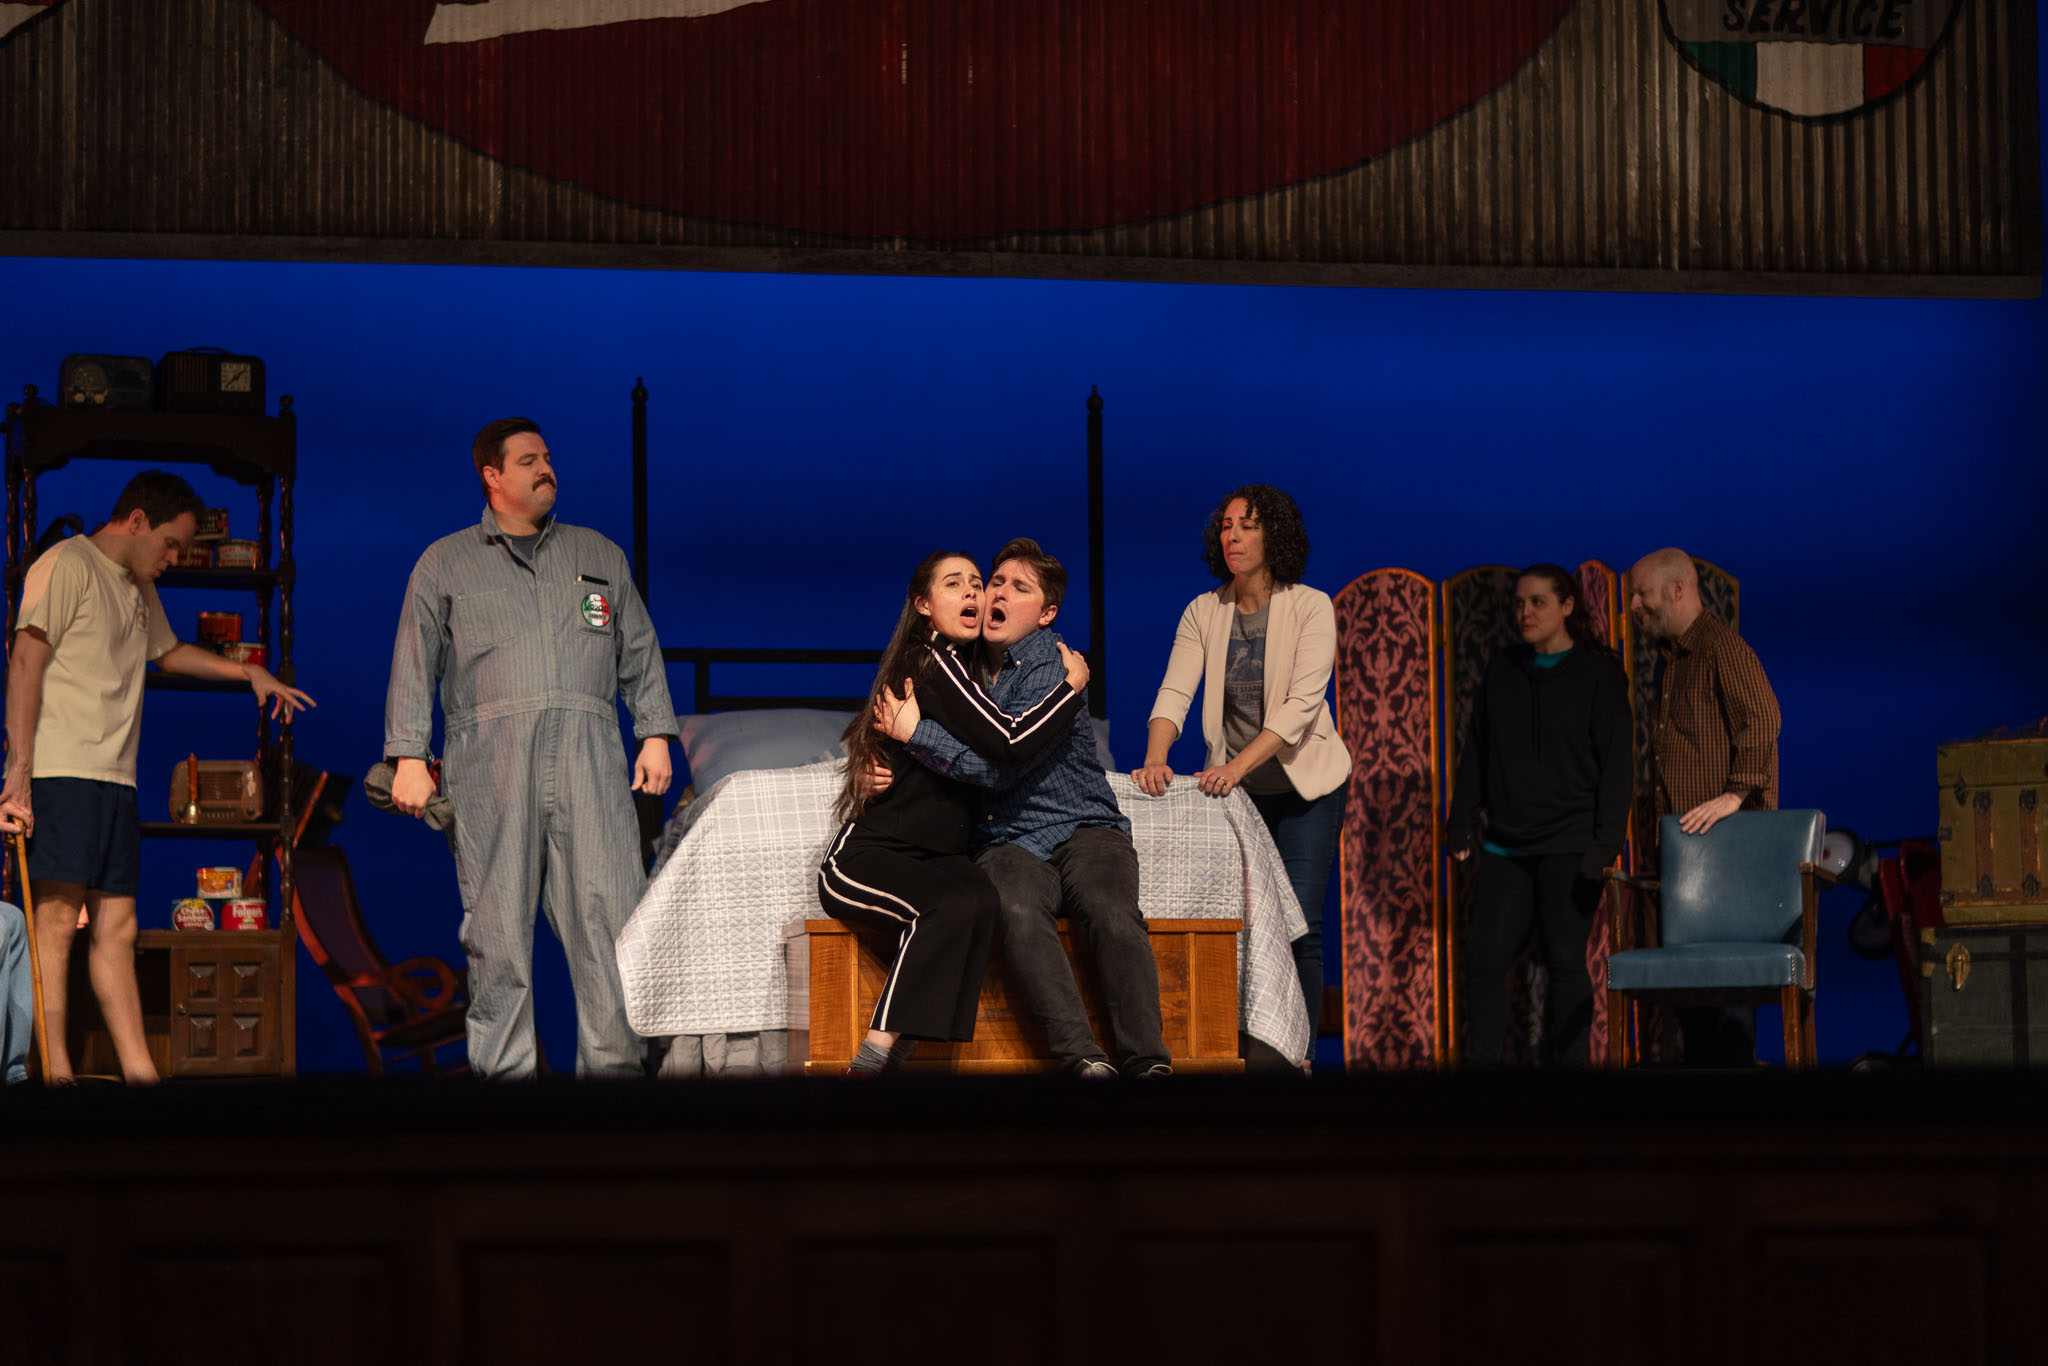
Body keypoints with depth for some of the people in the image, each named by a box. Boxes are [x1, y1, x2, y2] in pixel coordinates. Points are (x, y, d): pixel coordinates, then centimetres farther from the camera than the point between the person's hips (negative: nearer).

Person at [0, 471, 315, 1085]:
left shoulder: (138, 587, 23)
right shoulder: (68, 566, -5)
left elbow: (167, 652, 42)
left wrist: (248, 671, 34)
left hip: (115, 778, 9)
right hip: (62, 773, -9)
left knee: (116, 928, 6)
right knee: (56, 918, -11)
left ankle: (139, 1073, 6)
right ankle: (56, 1075, -14)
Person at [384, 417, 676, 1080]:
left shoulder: (599, 554, 21)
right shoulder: (445, 563, 15)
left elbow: (640, 652, 21)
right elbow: (414, 665, 11)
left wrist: (656, 735, 10)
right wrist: (409, 758, 2)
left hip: (588, 756, 1)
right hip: (489, 758, -1)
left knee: (608, 911, -9)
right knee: (497, 921, -4)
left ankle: (615, 1065, -7)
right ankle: (503, 1068, 0)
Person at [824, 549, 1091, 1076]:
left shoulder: (958, 665, 20)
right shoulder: (938, 665, -9)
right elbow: (1011, 742, -21)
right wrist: (1073, 683, -8)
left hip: (934, 857, 7)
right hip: (862, 860, -7)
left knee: (980, 900, -28)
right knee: (954, 905, -36)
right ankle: (874, 1058, -41)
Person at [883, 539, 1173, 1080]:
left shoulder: (1052, 670, -4)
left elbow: (998, 764, -15)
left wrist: (914, 731, -11)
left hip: (1082, 827, -3)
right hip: (1010, 842, 3)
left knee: (1112, 913, -36)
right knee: (1017, 912, -34)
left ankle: (1147, 1061, -34)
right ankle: (1085, 1061, -41)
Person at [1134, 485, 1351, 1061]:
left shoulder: (1311, 608, -10)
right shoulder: (1203, 613, 0)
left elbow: (1301, 706, -20)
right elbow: (1174, 692, -9)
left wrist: (1238, 765, -31)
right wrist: (1155, 757, -29)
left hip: (1304, 784, -3)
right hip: (1235, 787, 3)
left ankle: (1298, 1052, -1)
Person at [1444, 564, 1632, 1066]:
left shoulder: (1599, 675, -1)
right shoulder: (1501, 671, 12)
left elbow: (1616, 763, -5)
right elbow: (1476, 753, 17)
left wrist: (1607, 842, -12)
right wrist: (1462, 822, 10)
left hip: (1569, 845, -4)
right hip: (1506, 845, 4)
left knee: (1565, 959, -3)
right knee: (1485, 954, -2)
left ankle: (1568, 1061, 2)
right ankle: (1481, 1060, 5)